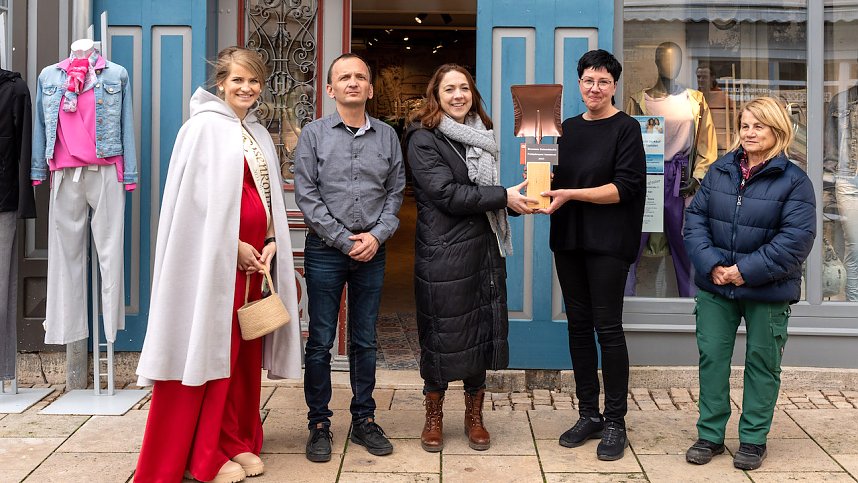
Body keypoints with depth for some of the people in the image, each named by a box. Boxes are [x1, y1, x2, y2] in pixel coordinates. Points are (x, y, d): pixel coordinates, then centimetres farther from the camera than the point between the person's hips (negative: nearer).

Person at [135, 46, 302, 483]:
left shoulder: (258, 134, 16)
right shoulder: (205, 127, -6)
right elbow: (196, 198, -11)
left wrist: (270, 242, 2)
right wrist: (232, 245, -13)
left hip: (254, 256, 7)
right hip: (215, 256, -7)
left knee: (245, 351, 10)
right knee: (210, 347, -3)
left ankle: (237, 442, 20)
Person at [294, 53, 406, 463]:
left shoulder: (387, 136, 8)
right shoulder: (314, 134, 0)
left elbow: (395, 191, 6)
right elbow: (306, 194, -6)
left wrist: (377, 235, -9)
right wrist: (345, 240, -10)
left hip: (372, 251, 2)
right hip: (325, 250, -2)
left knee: (365, 341, 10)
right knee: (320, 341, 3)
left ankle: (364, 420, 21)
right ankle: (319, 424, 14)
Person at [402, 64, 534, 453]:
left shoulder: (482, 135, 14)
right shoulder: (424, 139, -6)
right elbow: (448, 194, -17)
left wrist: (521, 199, 1)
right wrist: (503, 196, -18)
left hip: (484, 249, 6)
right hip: (443, 253, -6)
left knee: (483, 331, 10)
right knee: (441, 333, 4)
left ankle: (474, 416, 25)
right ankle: (434, 416, 23)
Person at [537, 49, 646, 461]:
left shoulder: (626, 128, -3)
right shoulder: (569, 128, 14)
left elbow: (625, 186, -13)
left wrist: (569, 194, -20)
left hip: (608, 242, -6)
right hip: (569, 240, 6)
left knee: (608, 328, -4)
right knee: (578, 326, 8)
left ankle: (615, 423, 6)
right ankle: (589, 415, 18)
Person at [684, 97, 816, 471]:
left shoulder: (794, 181, -7)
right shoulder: (719, 171, 4)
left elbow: (796, 238, -14)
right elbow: (695, 218, 1)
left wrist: (747, 270, -18)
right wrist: (711, 265, -13)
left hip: (767, 292, -3)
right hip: (715, 287, 3)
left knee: (762, 363, 9)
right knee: (711, 358, 8)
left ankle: (753, 439, 23)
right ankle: (710, 435, 21)